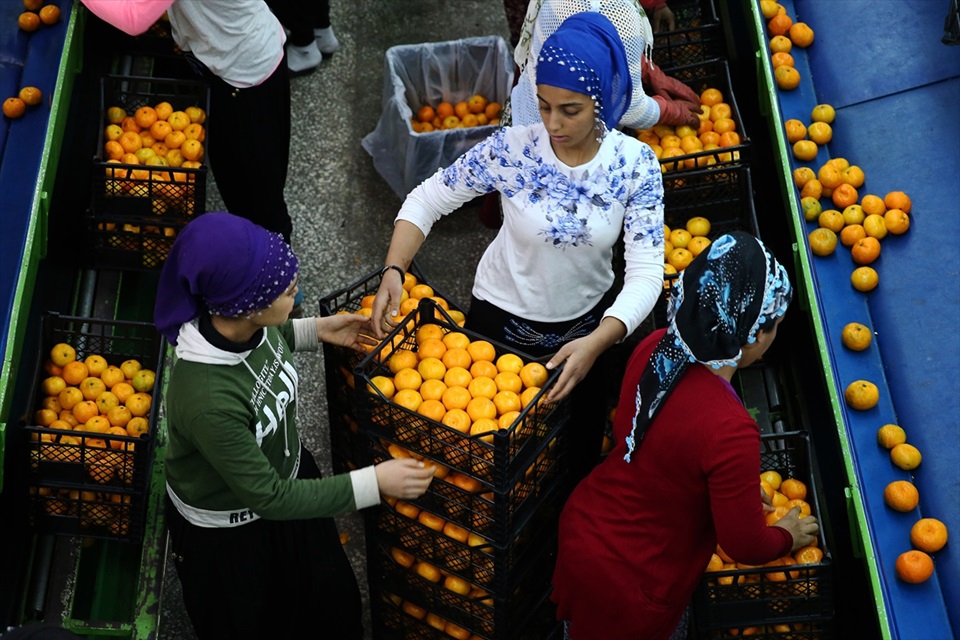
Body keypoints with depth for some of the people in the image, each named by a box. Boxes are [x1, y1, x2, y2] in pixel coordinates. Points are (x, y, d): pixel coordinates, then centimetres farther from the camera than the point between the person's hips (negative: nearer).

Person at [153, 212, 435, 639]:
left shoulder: (244, 322, -23)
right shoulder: (208, 399, -44)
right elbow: (267, 497, -31)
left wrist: (315, 330, -6)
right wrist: (374, 483, -30)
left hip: (284, 472, 7)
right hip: (228, 531, -6)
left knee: (330, 593, 30)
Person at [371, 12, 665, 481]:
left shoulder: (635, 163, -21)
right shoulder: (512, 148, -23)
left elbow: (645, 271, -25)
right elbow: (428, 200, -15)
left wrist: (597, 342, -40)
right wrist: (394, 271, -31)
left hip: (588, 320, 1)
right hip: (501, 319, -1)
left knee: (581, 444, 25)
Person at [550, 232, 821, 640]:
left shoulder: (655, 347, -17)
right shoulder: (729, 431, -37)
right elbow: (746, 545, -19)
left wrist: (734, 491, 13)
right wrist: (788, 537, 3)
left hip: (582, 528, 6)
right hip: (627, 586, -6)